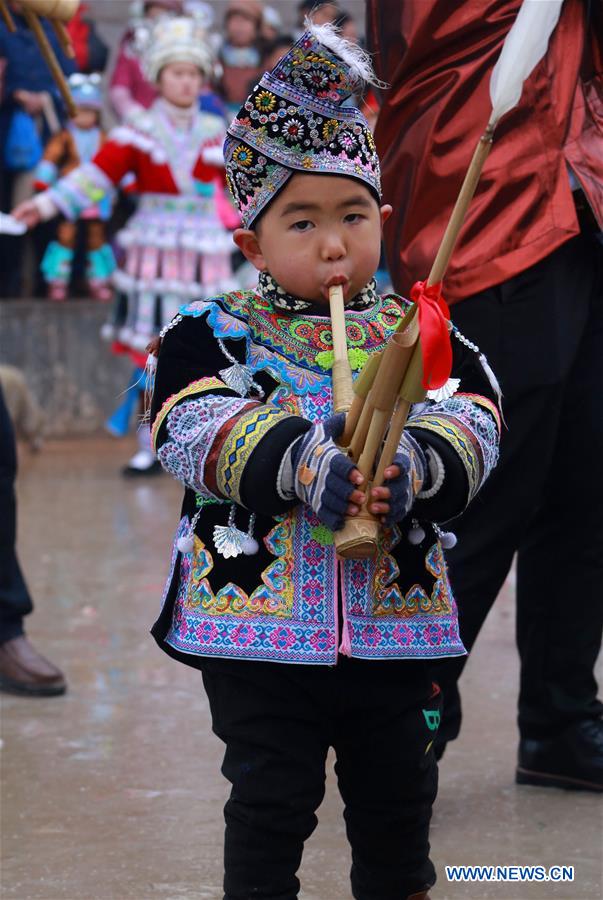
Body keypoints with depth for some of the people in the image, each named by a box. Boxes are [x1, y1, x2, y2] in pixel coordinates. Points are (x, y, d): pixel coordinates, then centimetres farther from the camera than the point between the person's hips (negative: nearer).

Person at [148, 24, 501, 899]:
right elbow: (198, 429, -17)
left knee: (397, 797, 15)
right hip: (257, 623, -2)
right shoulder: (214, 334, -2)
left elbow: (470, 425, -7)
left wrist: (407, 466, -28)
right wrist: (305, 466, -31)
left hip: (393, 621, 3)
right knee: (271, 801, 4)